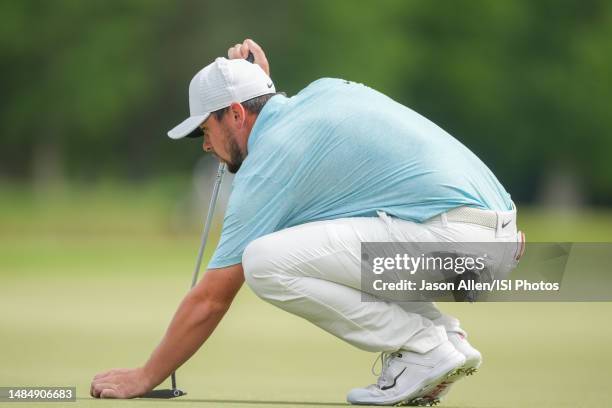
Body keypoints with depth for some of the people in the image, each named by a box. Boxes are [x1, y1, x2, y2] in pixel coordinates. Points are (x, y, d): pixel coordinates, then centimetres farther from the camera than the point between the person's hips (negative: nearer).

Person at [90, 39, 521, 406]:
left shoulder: (267, 166, -4)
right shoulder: (323, 90, 17)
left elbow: (210, 299, 0)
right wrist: (259, 82, 26)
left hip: (453, 238, -10)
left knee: (265, 262, -16)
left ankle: (424, 351, -8)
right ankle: (447, 335, 13)